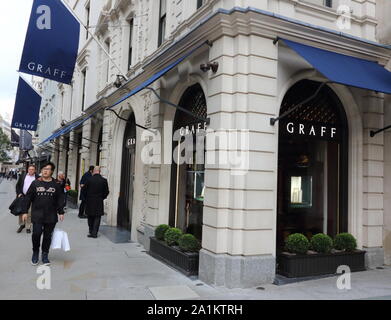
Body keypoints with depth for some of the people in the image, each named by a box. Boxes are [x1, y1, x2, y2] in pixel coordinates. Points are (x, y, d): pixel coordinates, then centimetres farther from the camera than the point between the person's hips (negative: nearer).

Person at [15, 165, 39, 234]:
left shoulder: (37, 178, -1)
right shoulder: (23, 175, 6)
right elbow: (17, 185, 9)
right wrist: (19, 193, -2)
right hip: (22, 196, 3)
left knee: (29, 213, -1)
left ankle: (28, 227, 10)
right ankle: (21, 225, 27)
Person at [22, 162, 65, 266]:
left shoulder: (56, 185, 3)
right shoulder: (35, 183, 2)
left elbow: (60, 199, 6)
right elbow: (28, 198, 5)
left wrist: (61, 212, 3)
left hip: (51, 216, 1)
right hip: (37, 214, -1)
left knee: (48, 236, 7)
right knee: (36, 233, -7)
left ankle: (45, 255, 21)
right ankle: (35, 253, 16)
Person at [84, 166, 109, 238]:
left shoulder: (89, 180, -9)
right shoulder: (104, 180, -7)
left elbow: (84, 190, -2)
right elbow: (106, 192, -2)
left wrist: (87, 198, 14)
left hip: (90, 202, 0)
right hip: (99, 203, 0)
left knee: (90, 218, 15)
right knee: (97, 218, 5)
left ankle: (91, 232, 20)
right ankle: (94, 233, -1)